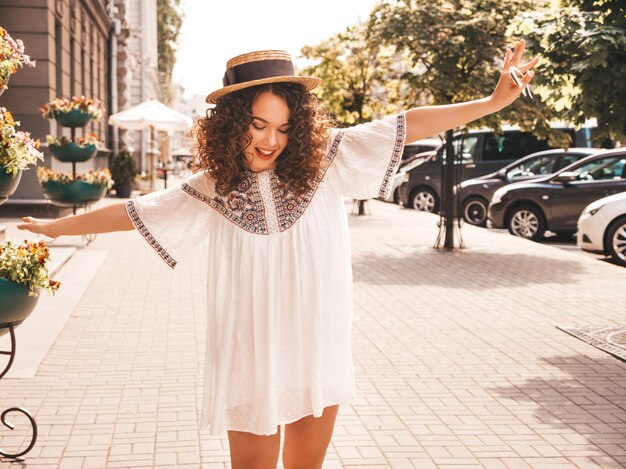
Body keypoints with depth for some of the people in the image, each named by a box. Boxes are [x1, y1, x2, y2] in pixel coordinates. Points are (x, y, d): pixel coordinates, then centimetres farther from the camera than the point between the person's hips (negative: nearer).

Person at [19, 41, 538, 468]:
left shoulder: (326, 161, -5)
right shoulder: (213, 189, -3)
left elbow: (407, 124, -8)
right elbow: (133, 211, 6)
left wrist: (491, 102, -12)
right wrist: (53, 226, 13)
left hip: (320, 356, 1)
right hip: (250, 361, 0)